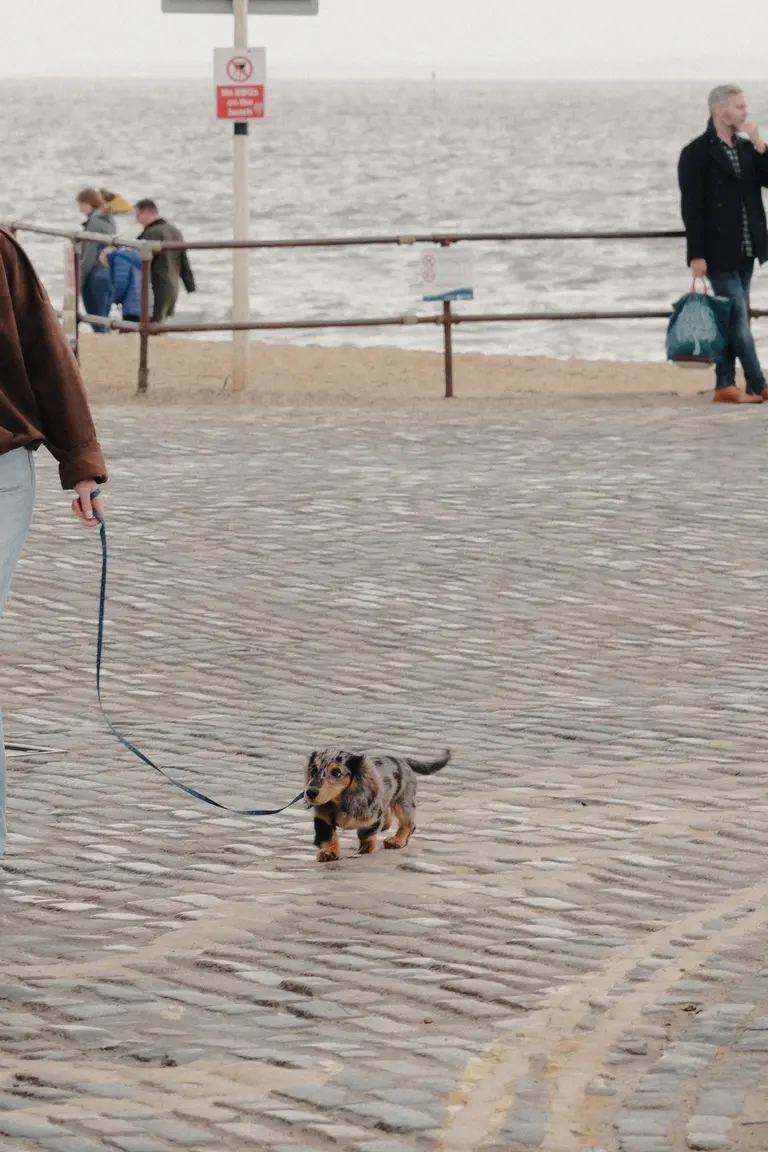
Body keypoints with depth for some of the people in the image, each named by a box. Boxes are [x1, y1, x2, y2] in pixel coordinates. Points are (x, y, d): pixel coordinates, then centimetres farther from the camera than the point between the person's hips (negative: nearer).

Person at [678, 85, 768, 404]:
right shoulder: (697, 153, -8)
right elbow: (691, 207, -11)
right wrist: (697, 255, -16)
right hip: (719, 253, -7)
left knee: (734, 319, 9)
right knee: (738, 318, -7)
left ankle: (725, 386, 13)